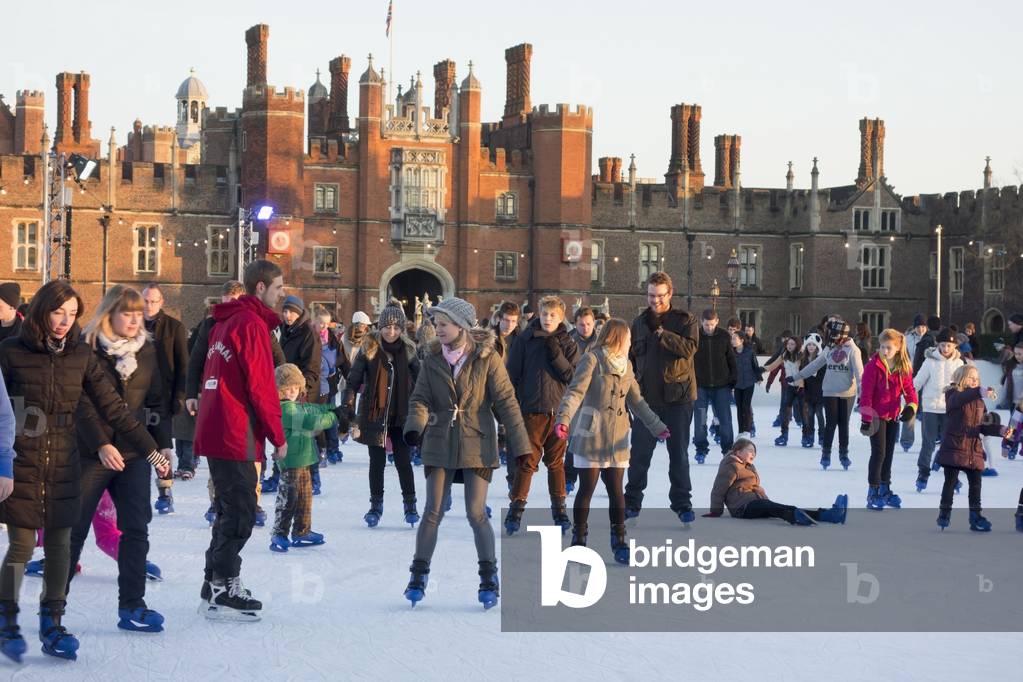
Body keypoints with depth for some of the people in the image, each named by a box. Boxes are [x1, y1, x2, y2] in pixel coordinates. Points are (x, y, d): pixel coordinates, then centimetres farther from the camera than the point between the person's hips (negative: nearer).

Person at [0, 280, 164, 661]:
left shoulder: (81, 355, 3)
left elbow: (112, 408, 2)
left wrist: (151, 450, -3)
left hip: (63, 464, 3)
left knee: (59, 544, 6)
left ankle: (52, 627, 17)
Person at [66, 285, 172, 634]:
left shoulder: (147, 351, 7)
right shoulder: (87, 350, -8)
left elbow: (158, 401, 11)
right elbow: (82, 405, -12)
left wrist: (163, 444, 4)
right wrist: (101, 446, -20)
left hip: (135, 453, 4)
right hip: (92, 453, -4)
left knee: (136, 529, 1)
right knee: (74, 528, 4)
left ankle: (131, 606, 9)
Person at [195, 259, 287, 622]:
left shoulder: (225, 322, 17)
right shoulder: (252, 323, -12)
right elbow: (260, 386, -16)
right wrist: (278, 435, -8)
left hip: (215, 430, 10)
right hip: (236, 434, -10)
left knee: (230, 510, 16)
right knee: (240, 513, -5)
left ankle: (215, 585, 21)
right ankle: (222, 593, -3)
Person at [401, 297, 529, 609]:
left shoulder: (487, 358, -7)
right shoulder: (432, 359, 1)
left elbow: (505, 402, -6)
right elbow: (420, 398, -2)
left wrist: (520, 446, -9)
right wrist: (415, 426, -24)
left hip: (477, 445, -2)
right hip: (440, 444, 2)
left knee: (476, 514, -2)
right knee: (433, 512, 2)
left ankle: (489, 578, 12)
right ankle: (418, 575, 13)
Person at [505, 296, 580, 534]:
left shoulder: (567, 345, 7)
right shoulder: (525, 340, 3)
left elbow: (574, 377, -2)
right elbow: (512, 374, 4)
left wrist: (557, 355, -12)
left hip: (558, 410, 2)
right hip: (531, 410, -2)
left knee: (556, 461, 10)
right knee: (527, 461, -4)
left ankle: (559, 507, 20)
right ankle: (516, 507, 5)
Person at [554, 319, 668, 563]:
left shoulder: (625, 365, 14)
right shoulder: (592, 359, -7)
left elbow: (636, 401, 17)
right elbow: (575, 392, -17)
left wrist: (658, 427, 13)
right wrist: (564, 419, -32)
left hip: (617, 440, 5)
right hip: (591, 436, -5)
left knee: (616, 490, 4)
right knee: (587, 489, 1)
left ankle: (619, 542, 12)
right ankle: (579, 540, 12)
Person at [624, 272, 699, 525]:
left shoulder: (684, 320, -1)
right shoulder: (639, 323, 10)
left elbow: (690, 348, -18)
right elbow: (631, 357, 15)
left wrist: (663, 334, -23)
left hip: (678, 398, -3)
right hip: (646, 398, 3)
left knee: (679, 454, 5)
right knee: (639, 453, 5)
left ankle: (682, 502, 15)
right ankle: (632, 501, 15)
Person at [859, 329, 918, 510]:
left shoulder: (904, 367, 0)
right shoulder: (874, 366, -15)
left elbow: (908, 388, 4)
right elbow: (866, 393, -15)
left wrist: (912, 404, -17)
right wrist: (866, 417, -18)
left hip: (893, 415, 6)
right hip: (876, 415, -5)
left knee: (889, 453, 15)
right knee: (879, 452, -8)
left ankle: (885, 490, 28)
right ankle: (873, 492, 1)